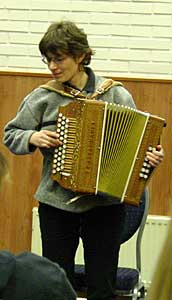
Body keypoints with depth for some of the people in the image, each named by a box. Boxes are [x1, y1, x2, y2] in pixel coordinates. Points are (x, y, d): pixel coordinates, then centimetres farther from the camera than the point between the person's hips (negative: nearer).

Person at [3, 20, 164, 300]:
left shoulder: (116, 95, -2)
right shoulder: (42, 97, 1)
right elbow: (11, 135, 9)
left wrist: (151, 157, -15)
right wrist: (32, 137, -10)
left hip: (105, 205, -1)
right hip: (56, 204, 1)